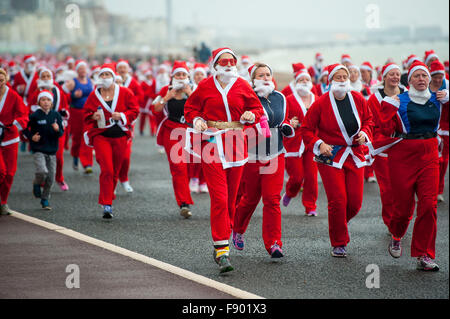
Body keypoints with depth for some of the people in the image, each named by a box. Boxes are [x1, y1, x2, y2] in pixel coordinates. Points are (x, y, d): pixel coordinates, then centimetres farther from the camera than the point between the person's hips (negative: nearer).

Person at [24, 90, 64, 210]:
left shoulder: (56, 115, 2)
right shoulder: (35, 116, -6)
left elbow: (61, 133, 4)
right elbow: (26, 129, 4)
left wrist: (57, 130, -18)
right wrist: (31, 137, -14)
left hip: (52, 151, 3)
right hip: (38, 150, -3)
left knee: (50, 178, 4)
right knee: (42, 171, -23)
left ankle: (45, 200, 22)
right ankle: (37, 184, 10)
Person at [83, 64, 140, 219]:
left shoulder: (125, 93, 2)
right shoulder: (94, 95, 4)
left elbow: (135, 110, 5)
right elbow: (86, 113, 11)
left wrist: (122, 116, -13)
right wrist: (93, 116, -12)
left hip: (120, 136, 2)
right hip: (101, 135, -1)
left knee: (115, 171, 9)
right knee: (107, 169, -14)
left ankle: (108, 199, 27)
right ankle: (107, 206, -15)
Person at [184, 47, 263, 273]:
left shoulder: (242, 86, 7)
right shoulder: (205, 87, 3)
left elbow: (256, 108, 14)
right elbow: (191, 107, 14)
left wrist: (251, 116, -8)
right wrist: (196, 120, -7)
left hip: (236, 144, 3)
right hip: (212, 144, -3)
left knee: (231, 197, 9)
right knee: (219, 197, -12)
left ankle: (222, 241, 25)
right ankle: (222, 249, -13)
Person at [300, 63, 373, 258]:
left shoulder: (358, 100, 4)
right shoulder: (321, 103, -7)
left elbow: (368, 119, 20)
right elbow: (306, 129, -1)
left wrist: (364, 132, 0)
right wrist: (318, 144, -16)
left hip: (355, 156, 4)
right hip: (330, 156, -4)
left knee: (355, 202, -1)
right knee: (338, 200, -11)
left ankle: (339, 223, 33)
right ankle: (339, 244, 4)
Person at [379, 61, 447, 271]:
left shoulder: (437, 100, 9)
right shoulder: (399, 102, -3)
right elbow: (387, 130, -8)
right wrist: (388, 107, -12)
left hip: (429, 156, 3)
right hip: (403, 156, -3)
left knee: (428, 204, -9)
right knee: (404, 205, 1)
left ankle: (424, 256, -3)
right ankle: (396, 236, 36)